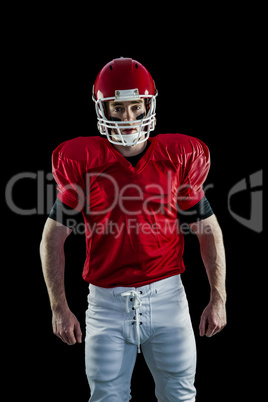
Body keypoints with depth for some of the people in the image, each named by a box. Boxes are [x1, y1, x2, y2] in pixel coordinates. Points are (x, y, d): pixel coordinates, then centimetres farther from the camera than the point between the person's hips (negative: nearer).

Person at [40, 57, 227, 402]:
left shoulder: (179, 158, 1)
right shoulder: (81, 163, -2)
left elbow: (209, 231, 8)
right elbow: (52, 239, 4)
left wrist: (218, 299, 4)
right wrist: (59, 308, 1)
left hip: (166, 296, 1)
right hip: (107, 303, 0)